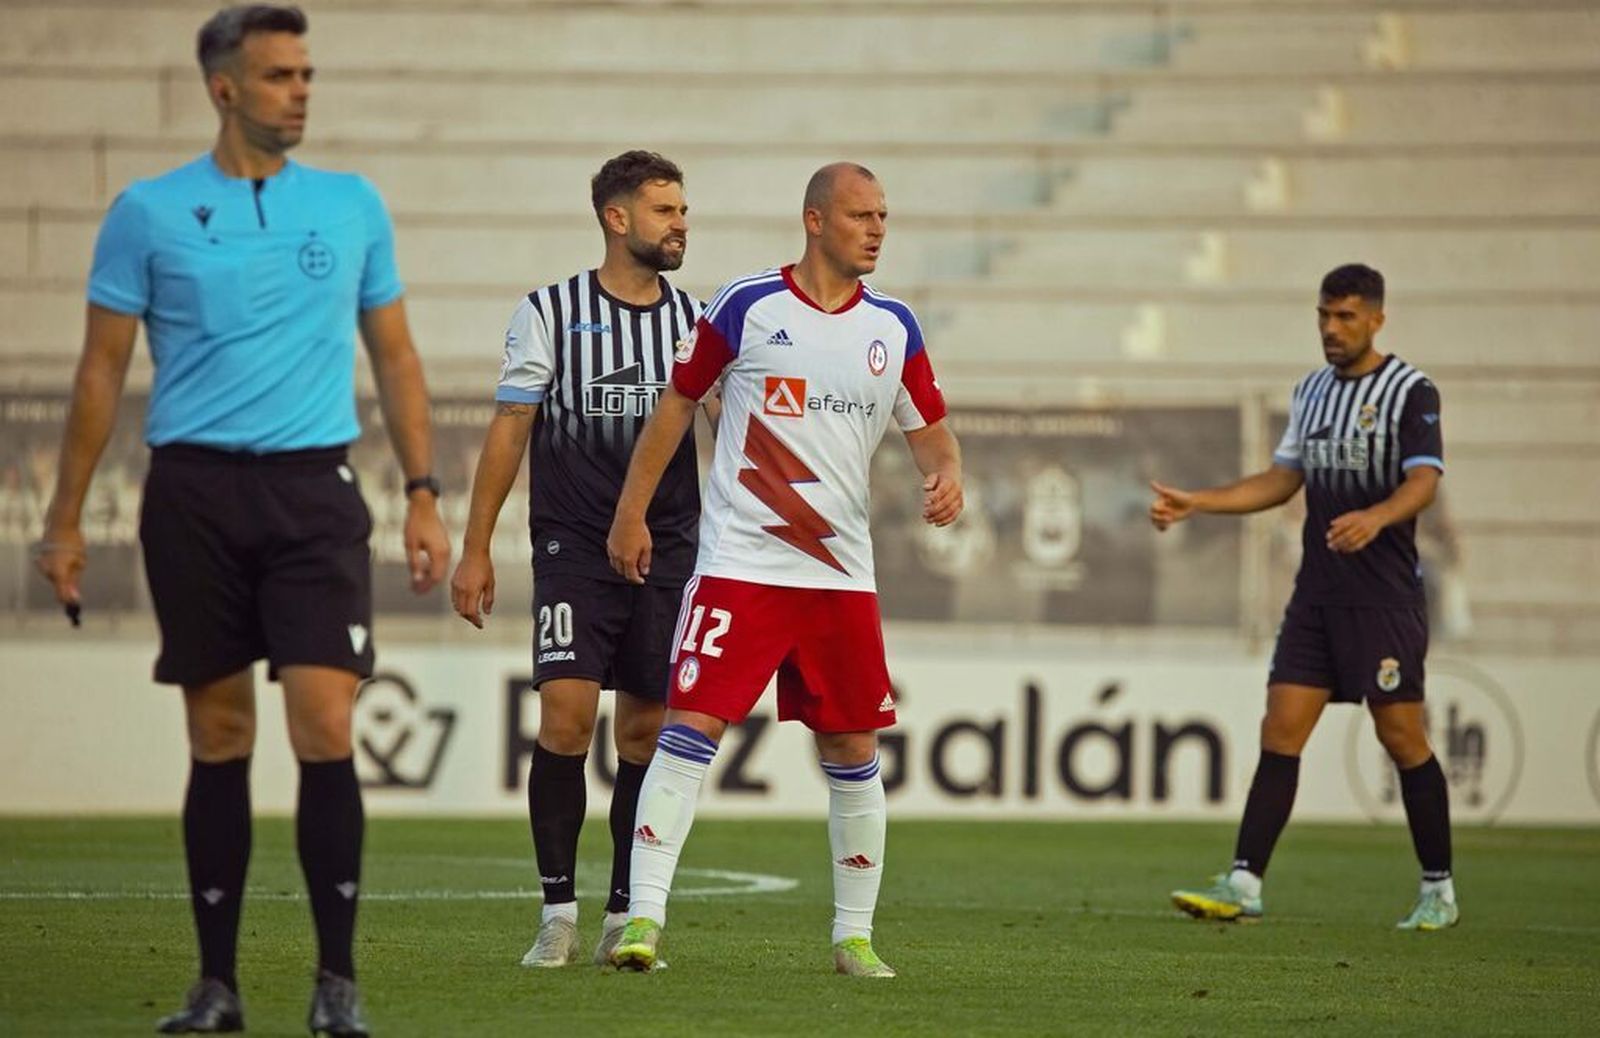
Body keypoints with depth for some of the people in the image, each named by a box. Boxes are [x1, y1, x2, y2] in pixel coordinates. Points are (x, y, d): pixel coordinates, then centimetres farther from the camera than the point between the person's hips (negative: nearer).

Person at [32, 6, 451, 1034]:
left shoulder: (353, 206, 8)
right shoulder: (151, 212, 3)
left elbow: (395, 358, 13)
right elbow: (104, 369, 6)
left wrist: (425, 496, 5)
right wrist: (66, 517, 3)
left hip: (314, 489, 0)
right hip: (195, 491, 0)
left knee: (325, 727, -10)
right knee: (221, 738, 4)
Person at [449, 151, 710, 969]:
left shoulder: (696, 321, 8)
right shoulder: (550, 313, 0)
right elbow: (509, 431, 2)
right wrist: (475, 549, -1)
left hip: (668, 553, 3)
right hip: (573, 549, -3)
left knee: (644, 730, 3)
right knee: (566, 714, -14)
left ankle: (624, 916, 12)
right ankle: (558, 911, -5)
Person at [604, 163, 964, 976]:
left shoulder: (893, 328, 8)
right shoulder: (748, 306, -4)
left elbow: (929, 429, 15)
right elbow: (677, 402, 5)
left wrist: (945, 475, -8)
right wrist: (631, 512, 4)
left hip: (842, 574, 4)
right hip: (739, 565, -4)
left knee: (852, 752, 7)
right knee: (690, 727, -13)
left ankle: (853, 933, 18)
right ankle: (643, 916, -12)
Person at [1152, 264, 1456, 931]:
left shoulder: (1411, 392, -7)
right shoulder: (1311, 391, 14)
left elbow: (1423, 482, -18)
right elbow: (1282, 480, 21)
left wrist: (1375, 517, -38)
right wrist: (1197, 503, 13)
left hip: (1384, 598, -6)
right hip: (1316, 595, 6)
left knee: (1402, 738, -3)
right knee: (1280, 731, -2)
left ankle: (1438, 892, 8)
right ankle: (1244, 884, -4)